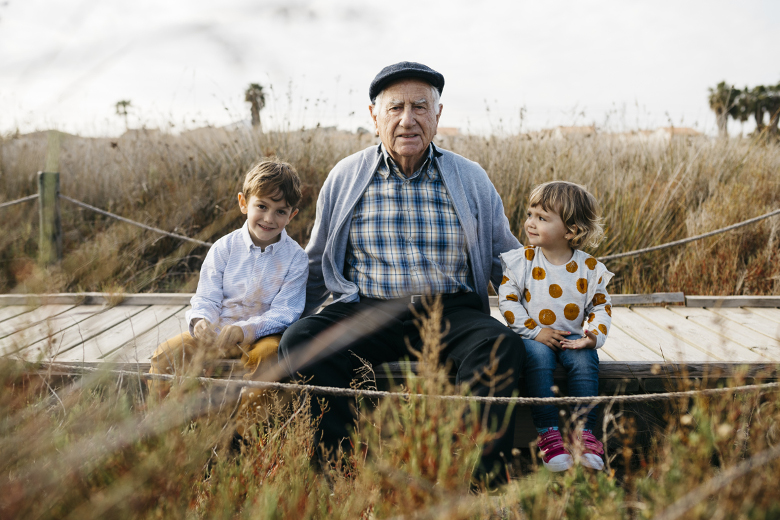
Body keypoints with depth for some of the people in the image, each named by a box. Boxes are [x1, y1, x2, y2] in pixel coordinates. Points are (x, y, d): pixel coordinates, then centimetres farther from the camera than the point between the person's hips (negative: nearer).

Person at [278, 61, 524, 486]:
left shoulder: (472, 180, 11)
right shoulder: (344, 178, 11)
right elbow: (317, 264, 22)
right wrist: (309, 319, 12)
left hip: (451, 312, 0)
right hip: (366, 309, 0)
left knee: (500, 345, -31)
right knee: (300, 343, -27)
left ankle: (485, 479, -25)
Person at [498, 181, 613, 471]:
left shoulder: (589, 268, 0)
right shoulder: (522, 261, -3)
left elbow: (601, 306, 7)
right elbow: (508, 300, -5)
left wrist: (594, 335, -13)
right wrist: (535, 331, -15)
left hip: (570, 337, 1)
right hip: (533, 337, -1)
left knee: (585, 358, -28)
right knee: (539, 357, -32)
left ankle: (584, 432, -20)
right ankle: (548, 434, -27)